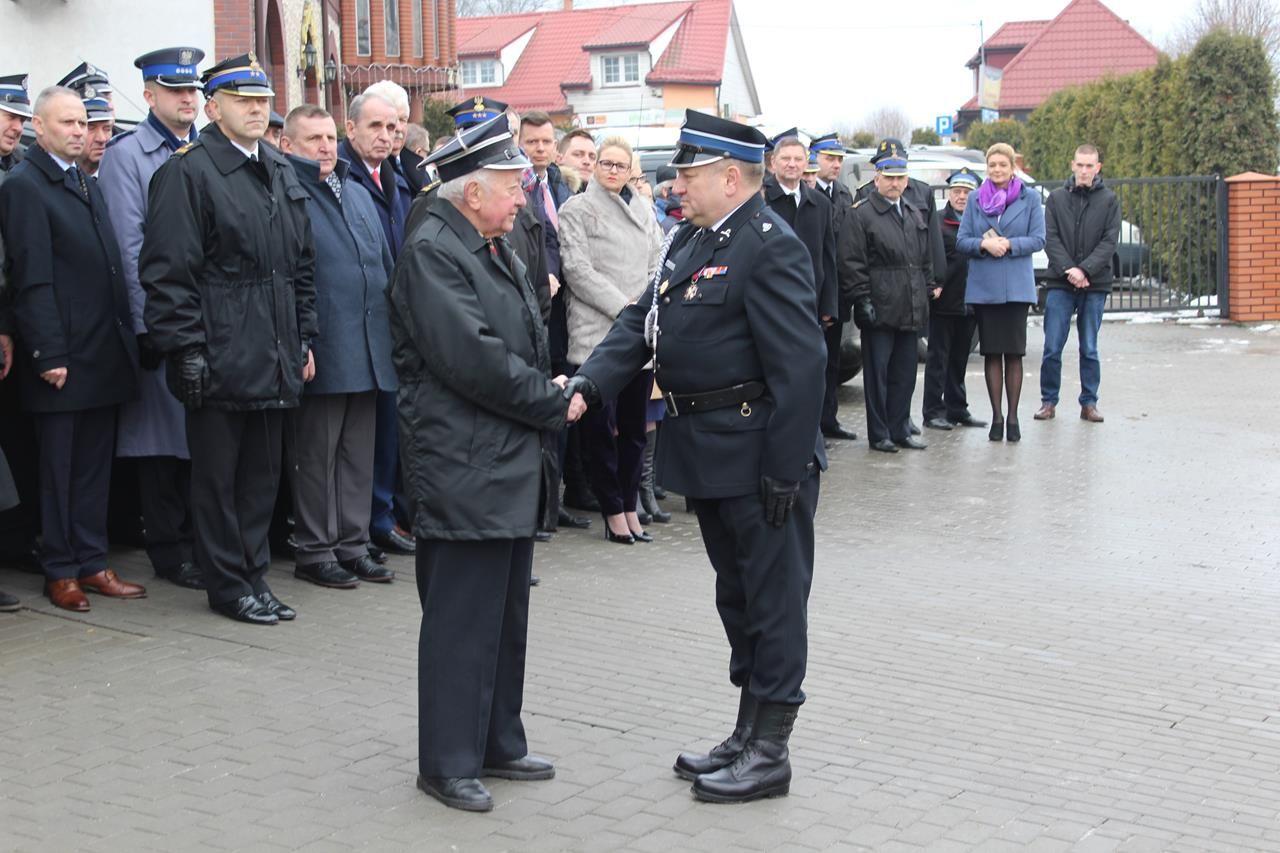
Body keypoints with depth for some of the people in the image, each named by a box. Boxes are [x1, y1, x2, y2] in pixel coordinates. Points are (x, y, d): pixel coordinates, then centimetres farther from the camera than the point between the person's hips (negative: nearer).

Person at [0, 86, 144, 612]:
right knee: (59, 467, 4)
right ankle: (60, 572, 13)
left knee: (95, 465, 12)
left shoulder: (89, 186, 16)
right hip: (63, 357, -7)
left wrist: (125, 337, 10)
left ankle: (91, 563, 20)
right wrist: (49, 355, -18)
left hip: (104, 353, 7)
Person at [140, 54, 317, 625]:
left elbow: (301, 263, 20)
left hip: (274, 359, 7)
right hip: (219, 359, -7)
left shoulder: (280, 171, 15)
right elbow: (167, 270, -13)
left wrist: (304, 339, 15)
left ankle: (253, 576, 23)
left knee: (263, 474, 13)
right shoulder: (188, 171, -9)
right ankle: (228, 585, 13)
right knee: (218, 476, 4)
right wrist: (187, 350, -17)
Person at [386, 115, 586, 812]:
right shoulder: (431, 252, -15)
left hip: (513, 465, 10)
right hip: (464, 471, -10)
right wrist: (554, 403, -13)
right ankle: (448, 763, 8)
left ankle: (498, 744, 28)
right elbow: (471, 356, -22)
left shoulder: (496, 250, 16)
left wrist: (553, 387, 3)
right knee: (461, 619, -3)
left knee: (506, 614, 16)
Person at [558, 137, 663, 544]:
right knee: (602, 425, -3)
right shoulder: (577, 208, 1)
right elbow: (577, 269, -8)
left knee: (634, 424, 9)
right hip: (598, 332, -5)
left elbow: (658, 263, 14)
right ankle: (614, 511, 6)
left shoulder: (643, 209, 16)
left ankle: (630, 506, 17)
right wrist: (621, 306, -12)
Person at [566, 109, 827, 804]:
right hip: (709, 456, 10)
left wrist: (785, 473, -22)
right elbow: (640, 321, 10)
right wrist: (589, 382, -7)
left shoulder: (770, 248, -17)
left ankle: (769, 754, 13)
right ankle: (747, 737, 31)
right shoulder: (693, 240, 12)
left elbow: (799, 367, -21)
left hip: (759, 454, -10)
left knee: (773, 597, 3)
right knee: (737, 596, 18)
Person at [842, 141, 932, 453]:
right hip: (880, 308, -6)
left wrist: (926, 292, 14)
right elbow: (853, 262, -9)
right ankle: (879, 435, 6)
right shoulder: (861, 214, -5)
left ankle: (900, 430, 19)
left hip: (911, 308, 6)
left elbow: (926, 259, 22)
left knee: (905, 373, 11)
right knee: (877, 372, -1)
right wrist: (863, 300, -14)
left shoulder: (915, 213, 16)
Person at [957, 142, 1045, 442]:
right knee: (991, 352, 4)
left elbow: (1038, 239, -2)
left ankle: (1012, 417, 7)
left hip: (1016, 285, -2)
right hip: (983, 286, 2)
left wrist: (1009, 244, -17)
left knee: (1014, 352, 0)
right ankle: (996, 416, 11)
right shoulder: (975, 199, 8)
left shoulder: (1030, 198, 2)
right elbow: (961, 240, 4)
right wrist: (984, 244, -15)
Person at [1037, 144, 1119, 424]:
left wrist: (1084, 270, -15)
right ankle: (1049, 401, 9)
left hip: (1095, 285, 0)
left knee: (1090, 349, 6)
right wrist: (1068, 269, -14)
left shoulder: (1109, 200, 4)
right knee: (1052, 347, -1)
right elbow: (1050, 238, 0)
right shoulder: (1057, 198, 6)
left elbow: (1110, 241, -3)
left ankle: (1089, 403, 13)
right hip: (1060, 284, 0)